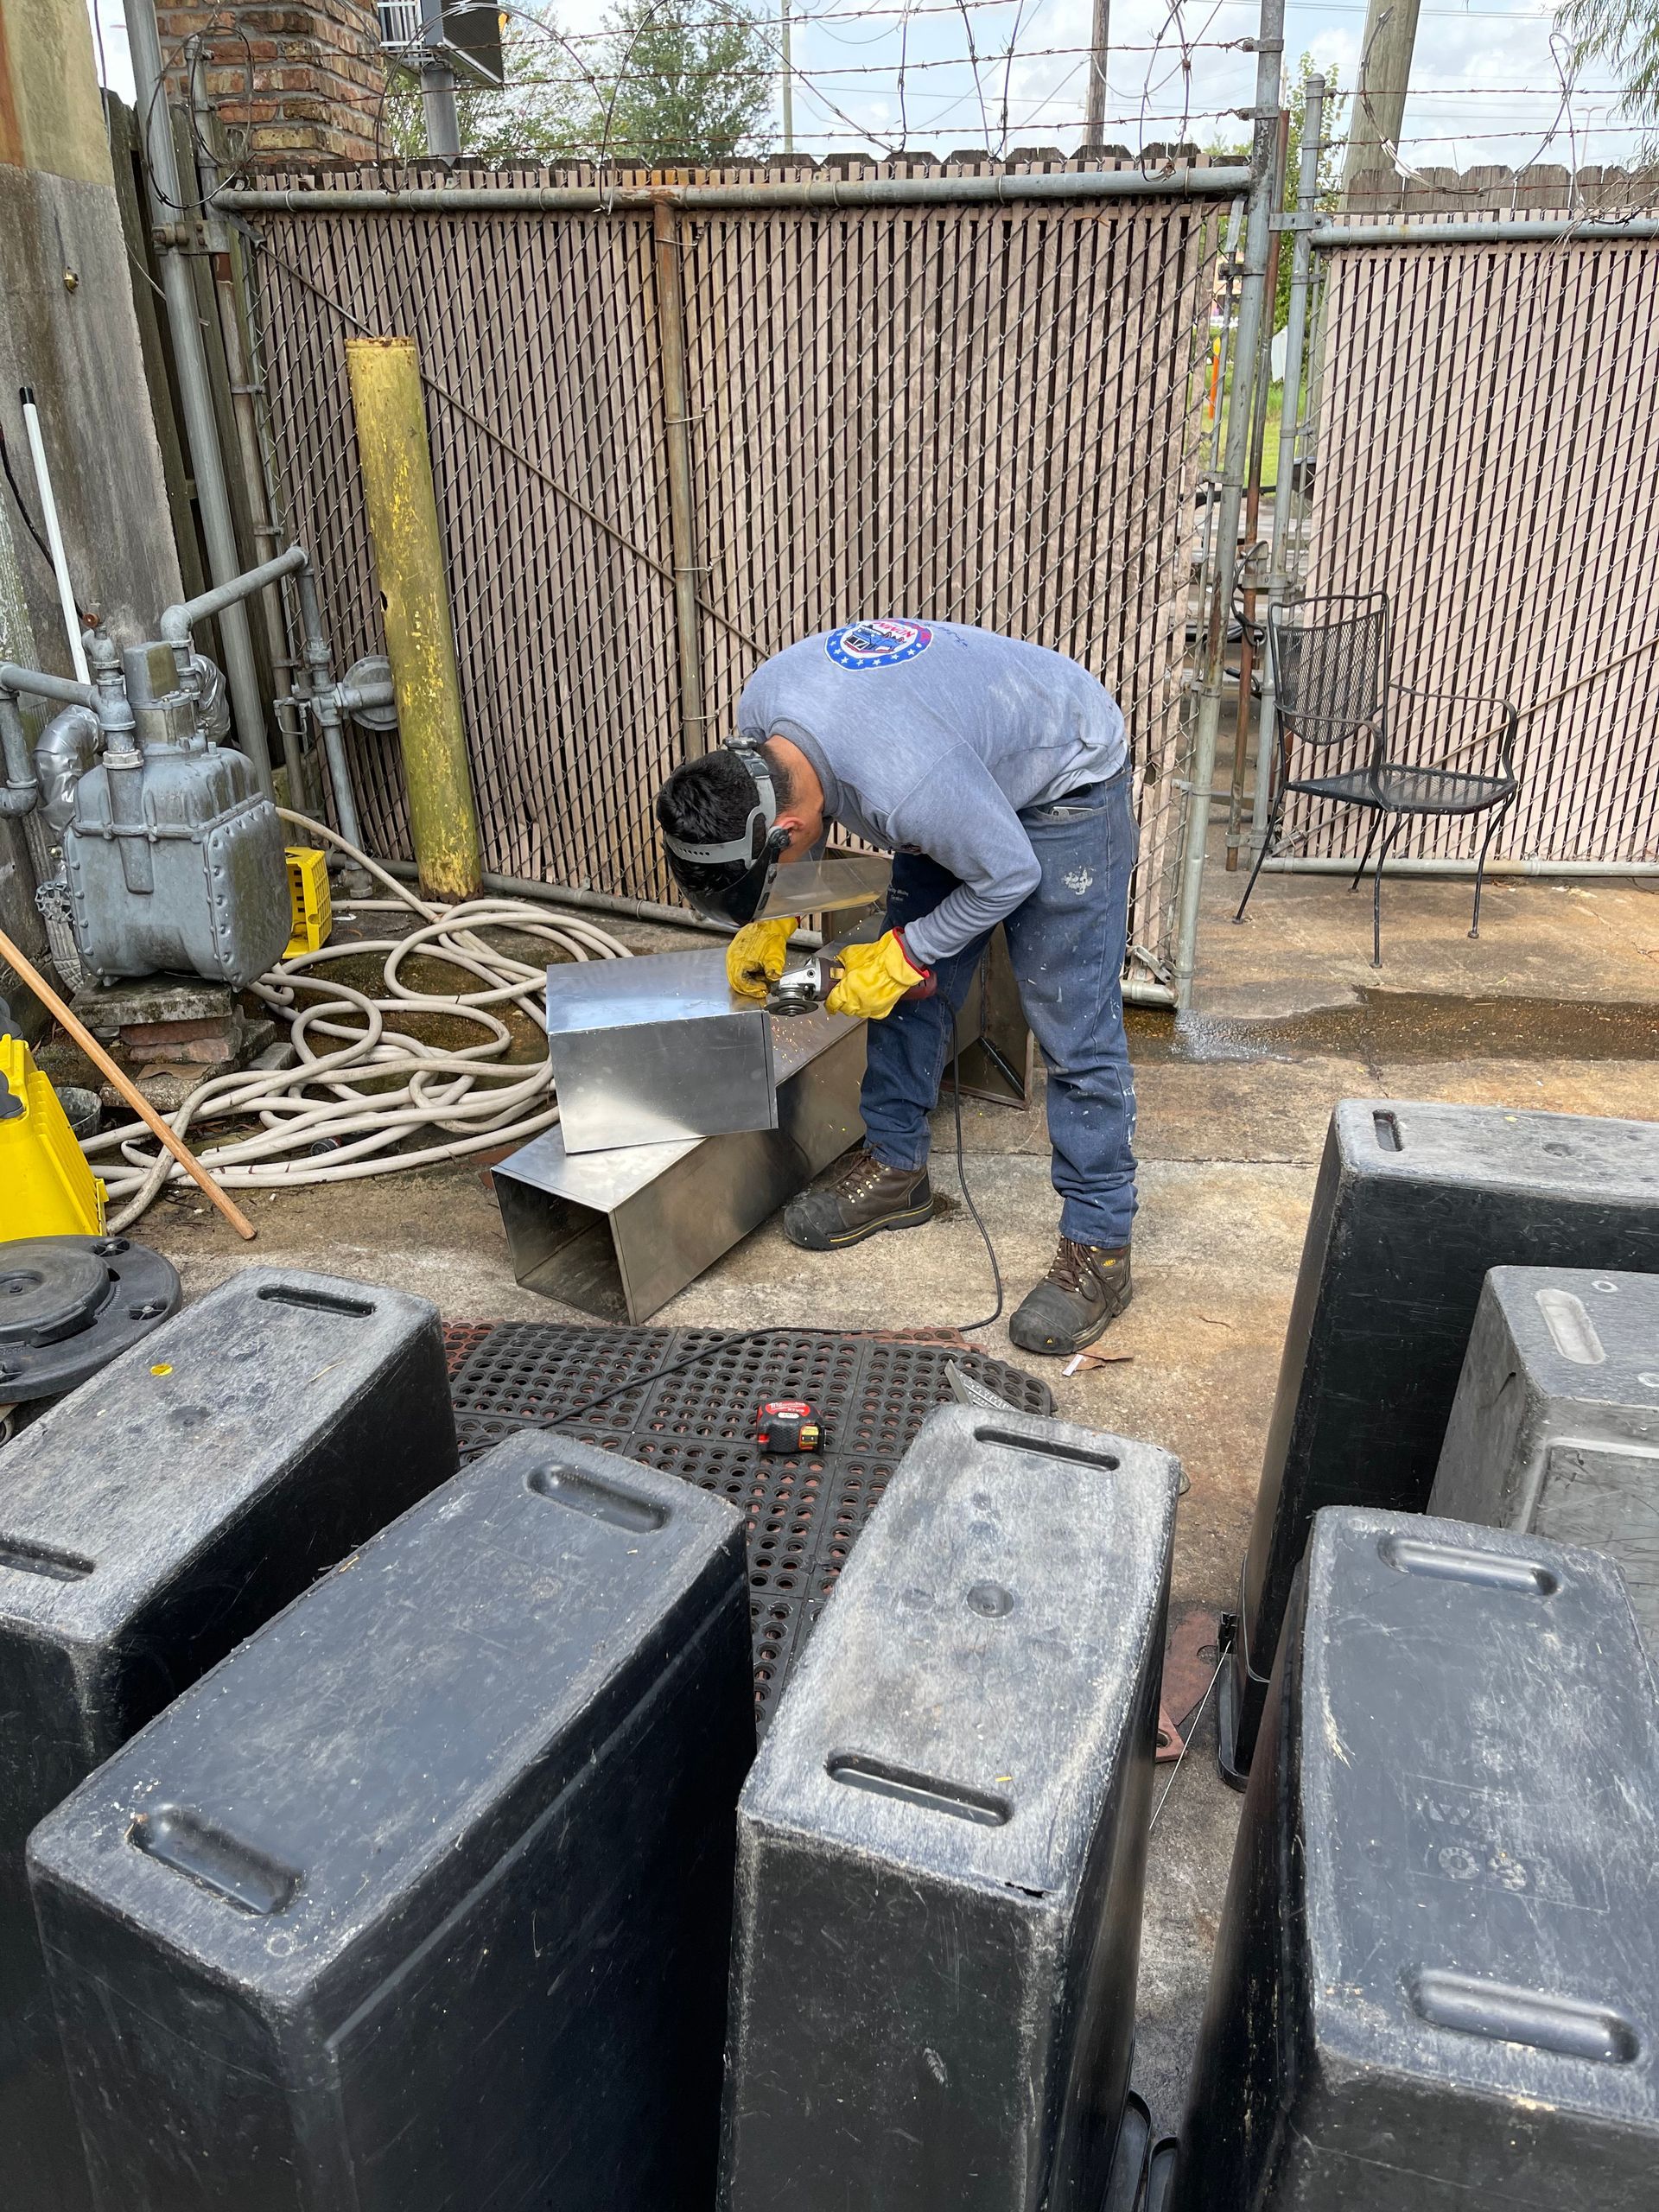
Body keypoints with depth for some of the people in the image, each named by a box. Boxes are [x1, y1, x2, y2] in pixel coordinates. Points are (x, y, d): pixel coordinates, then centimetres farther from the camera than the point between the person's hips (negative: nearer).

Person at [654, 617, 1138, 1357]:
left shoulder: (908, 789, -42)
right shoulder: (759, 713, -19)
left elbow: (1009, 874, -25)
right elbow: (804, 797, 4)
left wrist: (899, 956, -16)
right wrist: (771, 922, -4)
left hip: (1064, 785, -8)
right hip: (974, 762, 8)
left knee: (1072, 1026, -9)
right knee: (910, 988, 9)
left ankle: (1097, 1248, -2)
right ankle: (895, 1167, 24)